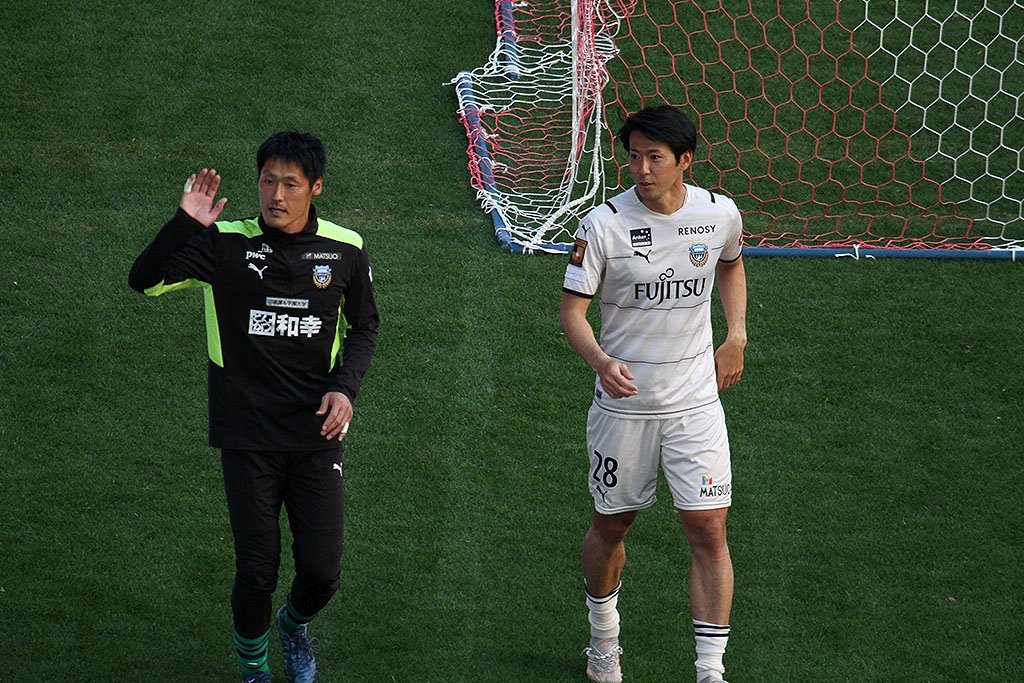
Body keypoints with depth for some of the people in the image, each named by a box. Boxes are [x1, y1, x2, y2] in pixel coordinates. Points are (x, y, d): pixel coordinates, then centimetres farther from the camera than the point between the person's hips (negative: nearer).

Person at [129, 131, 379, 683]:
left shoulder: (345, 250, 0)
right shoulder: (226, 245, -7)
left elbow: (364, 326, 15)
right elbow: (144, 281, -15)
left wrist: (345, 388, -1)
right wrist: (186, 224, -28)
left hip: (317, 436, 2)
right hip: (248, 439, -2)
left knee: (322, 574, 2)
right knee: (256, 571, 3)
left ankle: (294, 625, 39)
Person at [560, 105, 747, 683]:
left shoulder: (720, 214, -4)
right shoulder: (603, 225, -13)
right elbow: (573, 311, -11)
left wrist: (737, 336, 10)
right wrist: (602, 362, -31)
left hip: (696, 401, 1)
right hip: (624, 402, -1)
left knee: (709, 530, -7)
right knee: (611, 525, 13)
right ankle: (604, 637, 38)